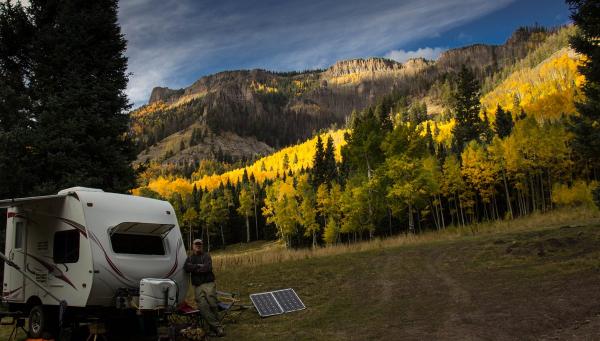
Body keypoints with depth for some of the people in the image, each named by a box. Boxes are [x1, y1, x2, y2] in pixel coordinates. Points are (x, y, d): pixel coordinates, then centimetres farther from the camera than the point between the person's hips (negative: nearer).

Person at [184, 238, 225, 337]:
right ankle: (217, 327, -17)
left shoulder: (206, 255, 10)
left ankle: (213, 328, 1)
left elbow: (208, 268, -9)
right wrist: (198, 266, -6)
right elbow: (186, 268, 0)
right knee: (203, 307, -15)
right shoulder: (190, 258, 21)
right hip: (197, 286, 2)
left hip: (209, 284, -2)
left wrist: (194, 269, -1)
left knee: (212, 305, -13)